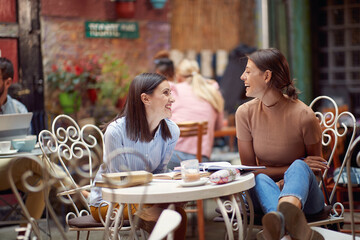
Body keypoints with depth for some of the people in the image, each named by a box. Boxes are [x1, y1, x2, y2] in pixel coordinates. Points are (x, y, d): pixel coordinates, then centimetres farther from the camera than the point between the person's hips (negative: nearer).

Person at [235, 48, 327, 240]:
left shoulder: (304, 116, -13)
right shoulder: (245, 113, -4)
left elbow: (317, 167, 1)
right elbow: (249, 168, -1)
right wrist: (292, 170, -12)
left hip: (304, 195, -2)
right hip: (265, 190, 2)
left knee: (298, 167, -34)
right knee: (260, 180, -32)